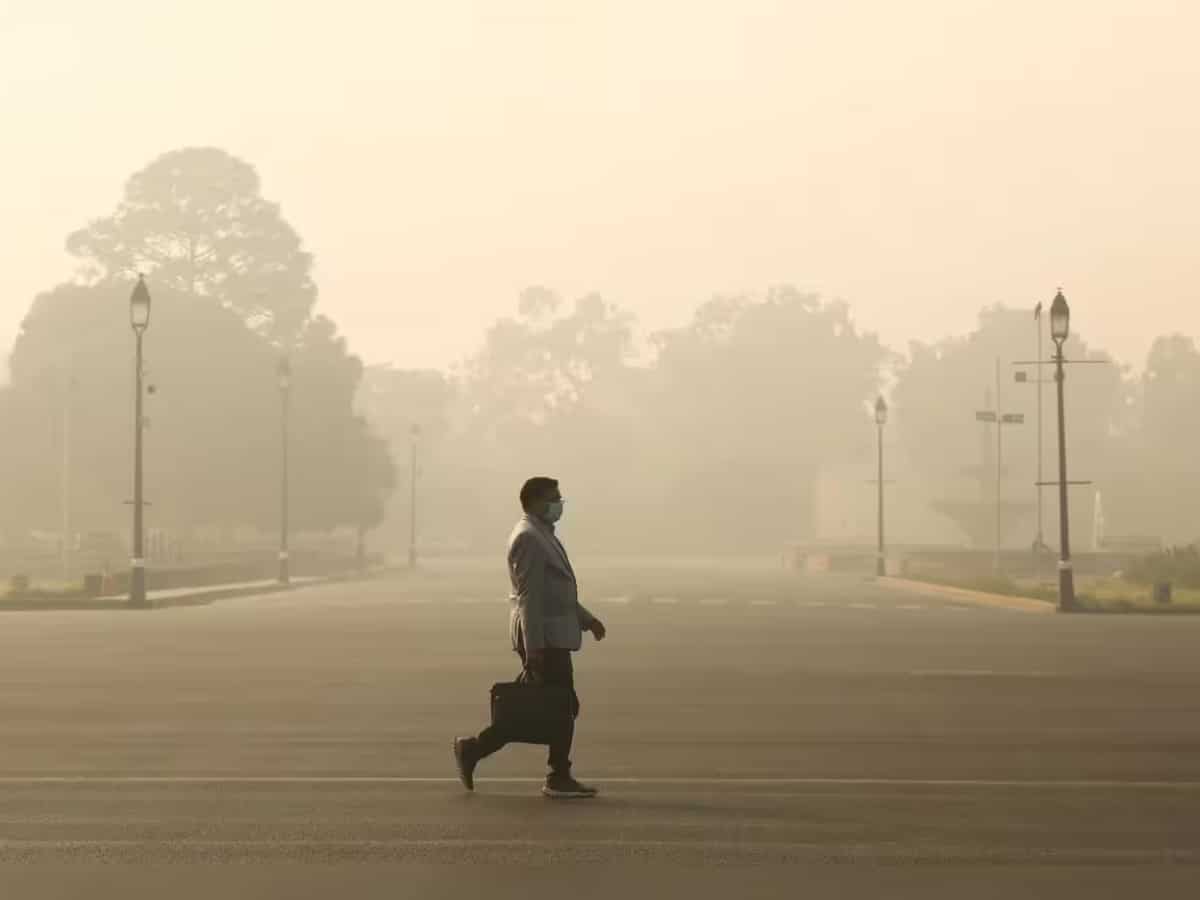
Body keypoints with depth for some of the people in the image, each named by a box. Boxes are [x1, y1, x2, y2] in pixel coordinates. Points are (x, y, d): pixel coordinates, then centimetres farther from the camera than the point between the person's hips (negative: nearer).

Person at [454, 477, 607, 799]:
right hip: (543, 637, -10)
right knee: (564, 707, -2)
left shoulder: (543, 535, 18)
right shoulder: (528, 538, -14)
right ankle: (559, 778, 8)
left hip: (551, 636, 10)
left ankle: (472, 750, 14)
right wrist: (534, 646, -22)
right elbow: (529, 596, -20)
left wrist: (586, 619, 21)